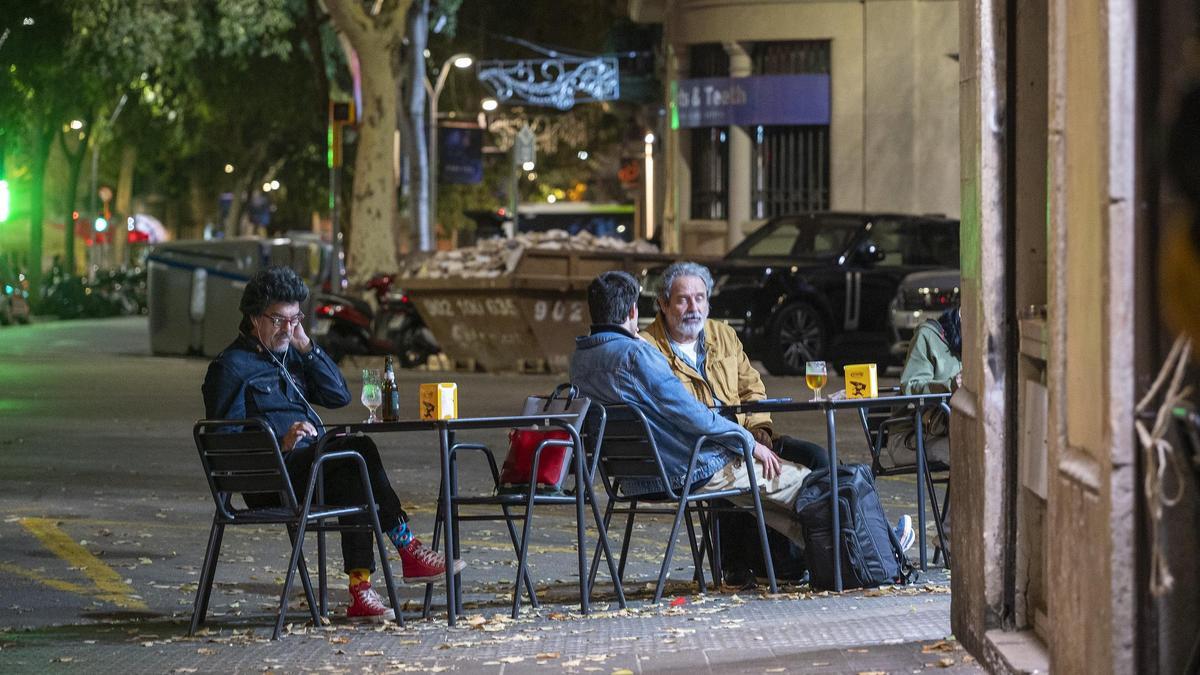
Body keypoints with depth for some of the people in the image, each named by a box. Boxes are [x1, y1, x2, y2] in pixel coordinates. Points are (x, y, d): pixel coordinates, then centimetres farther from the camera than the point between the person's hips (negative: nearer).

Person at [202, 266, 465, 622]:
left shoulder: (290, 355, 22)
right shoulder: (231, 367, -1)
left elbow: (339, 396, 12)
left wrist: (306, 347, 4)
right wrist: (281, 444, -24)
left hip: (311, 466, 8)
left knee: (353, 481, -26)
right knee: (359, 449, -27)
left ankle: (360, 592, -30)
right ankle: (409, 550, -21)